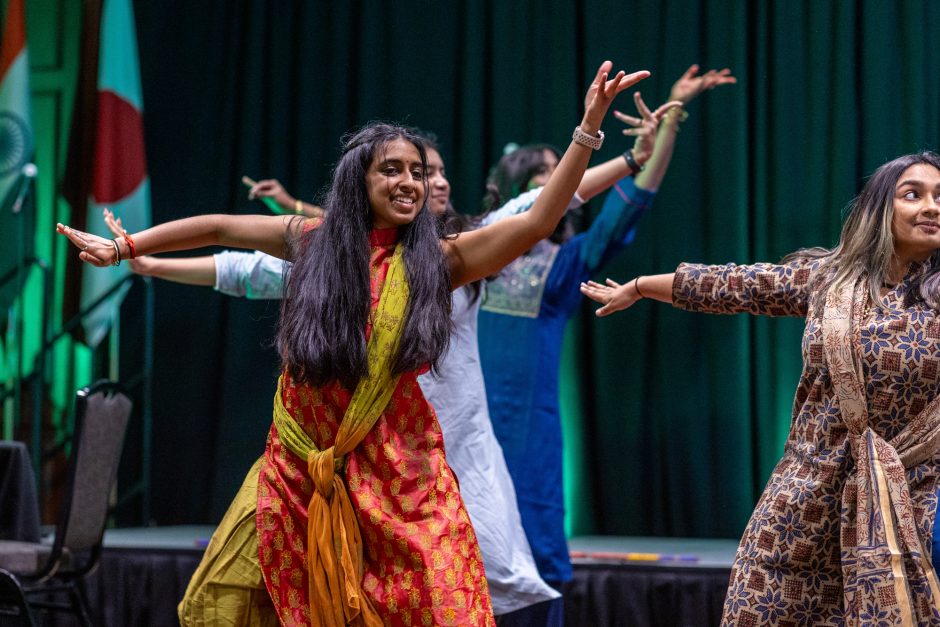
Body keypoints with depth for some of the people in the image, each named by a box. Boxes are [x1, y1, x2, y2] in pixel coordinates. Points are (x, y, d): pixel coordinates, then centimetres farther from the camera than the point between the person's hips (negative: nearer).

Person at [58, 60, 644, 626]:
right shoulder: (314, 241, 2)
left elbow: (538, 221, -11)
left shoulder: (437, 260, -2)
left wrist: (588, 128, -17)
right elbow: (217, 228, 11)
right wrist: (123, 247, 13)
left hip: (396, 462, -1)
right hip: (304, 457, 1)